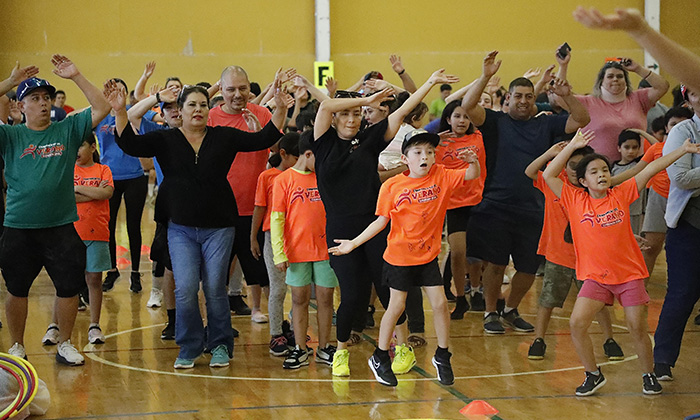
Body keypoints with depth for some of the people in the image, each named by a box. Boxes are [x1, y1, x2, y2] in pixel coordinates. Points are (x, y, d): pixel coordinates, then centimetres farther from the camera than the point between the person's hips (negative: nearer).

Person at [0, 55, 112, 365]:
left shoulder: (68, 130, 4)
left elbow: (101, 108, -2)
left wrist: (76, 77, -8)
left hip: (61, 228, 1)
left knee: (69, 287, 6)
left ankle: (65, 345, 23)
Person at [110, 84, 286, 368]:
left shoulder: (224, 137, 3)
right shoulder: (165, 140, 2)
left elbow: (263, 139, 0)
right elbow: (130, 144, -9)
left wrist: (280, 110, -13)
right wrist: (120, 112, -22)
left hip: (218, 227, 0)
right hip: (181, 228, 0)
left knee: (215, 289, 1)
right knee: (185, 289, -8)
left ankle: (220, 346, 18)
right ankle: (189, 348, 9)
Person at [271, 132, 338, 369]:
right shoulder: (284, 180, -3)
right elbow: (277, 218, -3)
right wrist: (279, 254, -8)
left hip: (325, 250, 3)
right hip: (297, 252, -3)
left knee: (325, 298, 5)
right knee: (299, 299, 4)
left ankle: (324, 348, 15)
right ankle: (300, 350, 12)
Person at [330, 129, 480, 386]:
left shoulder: (442, 177, -5)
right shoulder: (392, 187, -10)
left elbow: (472, 175, -12)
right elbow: (381, 221, -4)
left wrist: (473, 162, -35)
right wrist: (353, 243, -7)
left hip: (428, 256, 2)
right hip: (399, 256, -2)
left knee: (439, 303, -2)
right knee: (396, 306, 4)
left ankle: (442, 357, 17)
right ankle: (380, 358, 20)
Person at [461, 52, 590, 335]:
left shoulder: (545, 125, 11)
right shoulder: (495, 122, 3)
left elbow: (582, 120, 5)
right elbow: (468, 106, -13)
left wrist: (567, 97, -11)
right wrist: (486, 76, -21)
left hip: (532, 210, 3)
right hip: (495, 207, -3)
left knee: (528, 268, 8)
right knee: (495, 264, -1)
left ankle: (511, 310, 31)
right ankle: (490, 313, 18)